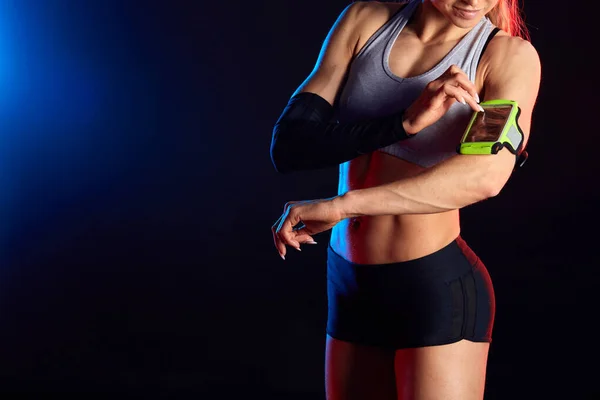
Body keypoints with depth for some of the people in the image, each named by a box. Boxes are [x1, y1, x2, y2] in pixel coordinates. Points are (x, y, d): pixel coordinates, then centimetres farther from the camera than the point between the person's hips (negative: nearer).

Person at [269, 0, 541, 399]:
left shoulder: (510, 55, -8)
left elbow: (486, 175, -26)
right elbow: (288, 146, -8)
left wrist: (341, 204, -28)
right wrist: (405, 122, -22)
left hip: (439, 288, -4)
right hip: (351, 284, 4)